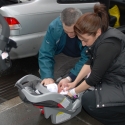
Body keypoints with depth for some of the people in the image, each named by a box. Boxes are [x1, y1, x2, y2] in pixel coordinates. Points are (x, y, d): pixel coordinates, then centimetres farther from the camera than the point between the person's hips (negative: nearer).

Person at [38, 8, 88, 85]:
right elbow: (45, 54, -24)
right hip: (63, 55, 2)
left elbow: (87, 58, -32)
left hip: (81, 57, -1)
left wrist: (70, 78, -43)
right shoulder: (54, 27, -29)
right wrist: (47, 76, -38)